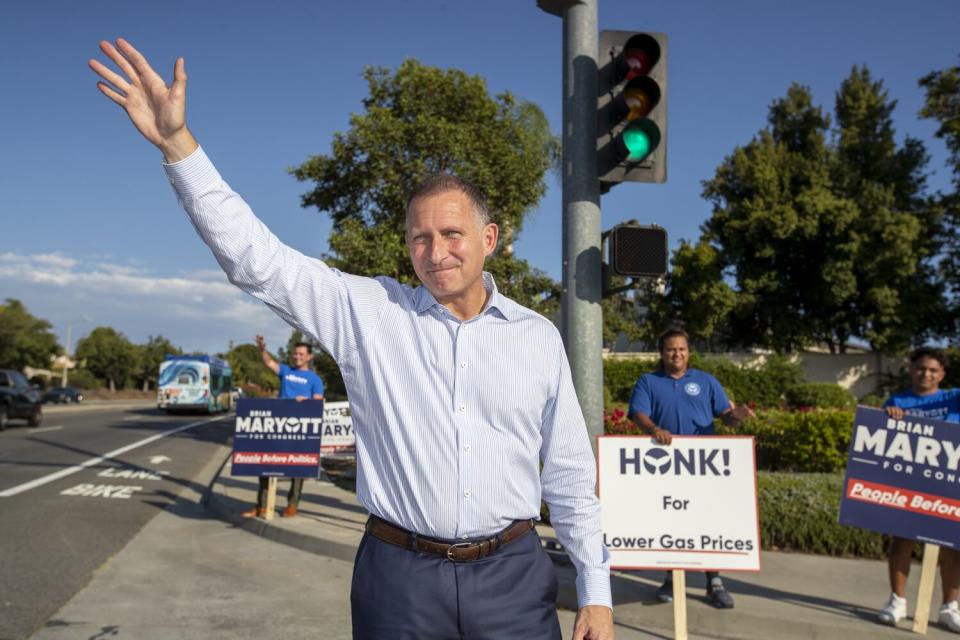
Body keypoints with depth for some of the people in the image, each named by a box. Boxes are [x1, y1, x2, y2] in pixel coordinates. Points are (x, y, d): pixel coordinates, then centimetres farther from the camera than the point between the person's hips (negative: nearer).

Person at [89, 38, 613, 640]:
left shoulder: (539, 337, 2)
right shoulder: (367, 311, -1)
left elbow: (570, 475, 5)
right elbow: (255, 258, -7)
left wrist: (596, 591, 4)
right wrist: (177, 142, -15)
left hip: (513, 575, 1)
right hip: (399, 575, 0)